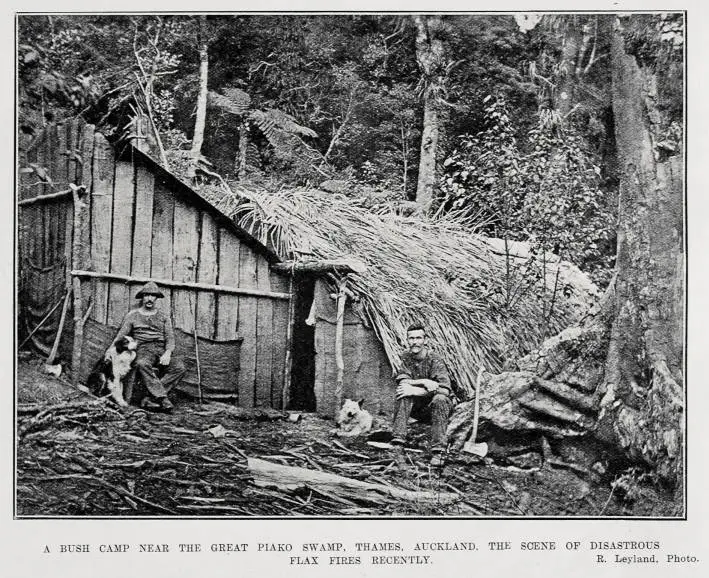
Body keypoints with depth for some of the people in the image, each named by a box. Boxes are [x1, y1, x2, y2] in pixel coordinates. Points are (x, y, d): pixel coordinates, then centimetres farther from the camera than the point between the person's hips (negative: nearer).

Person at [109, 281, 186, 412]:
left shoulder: (163, 317, 21)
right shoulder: (132, 315, 16)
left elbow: (170, 339, 12)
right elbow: (121, 335, 9)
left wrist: (167, 353, -10)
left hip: (162, 350, 2)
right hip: (143, 349, -2)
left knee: (179, 367, -27)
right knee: (142, 364, -39)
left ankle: (150, 399, -31)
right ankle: (162, 398, -42)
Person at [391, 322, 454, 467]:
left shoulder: (434, 360, -13)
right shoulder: (405, 359, -1)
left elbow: (445, 389, -25)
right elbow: (403, 382, -15)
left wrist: (416, 390, -32)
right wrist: (423, 382, -30)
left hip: (431, 406, -2)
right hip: (414, 407, 3)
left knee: (440, 399, -34)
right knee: (403, 392, -26)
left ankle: (438, 450, -35)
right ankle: (397, 445, -34)